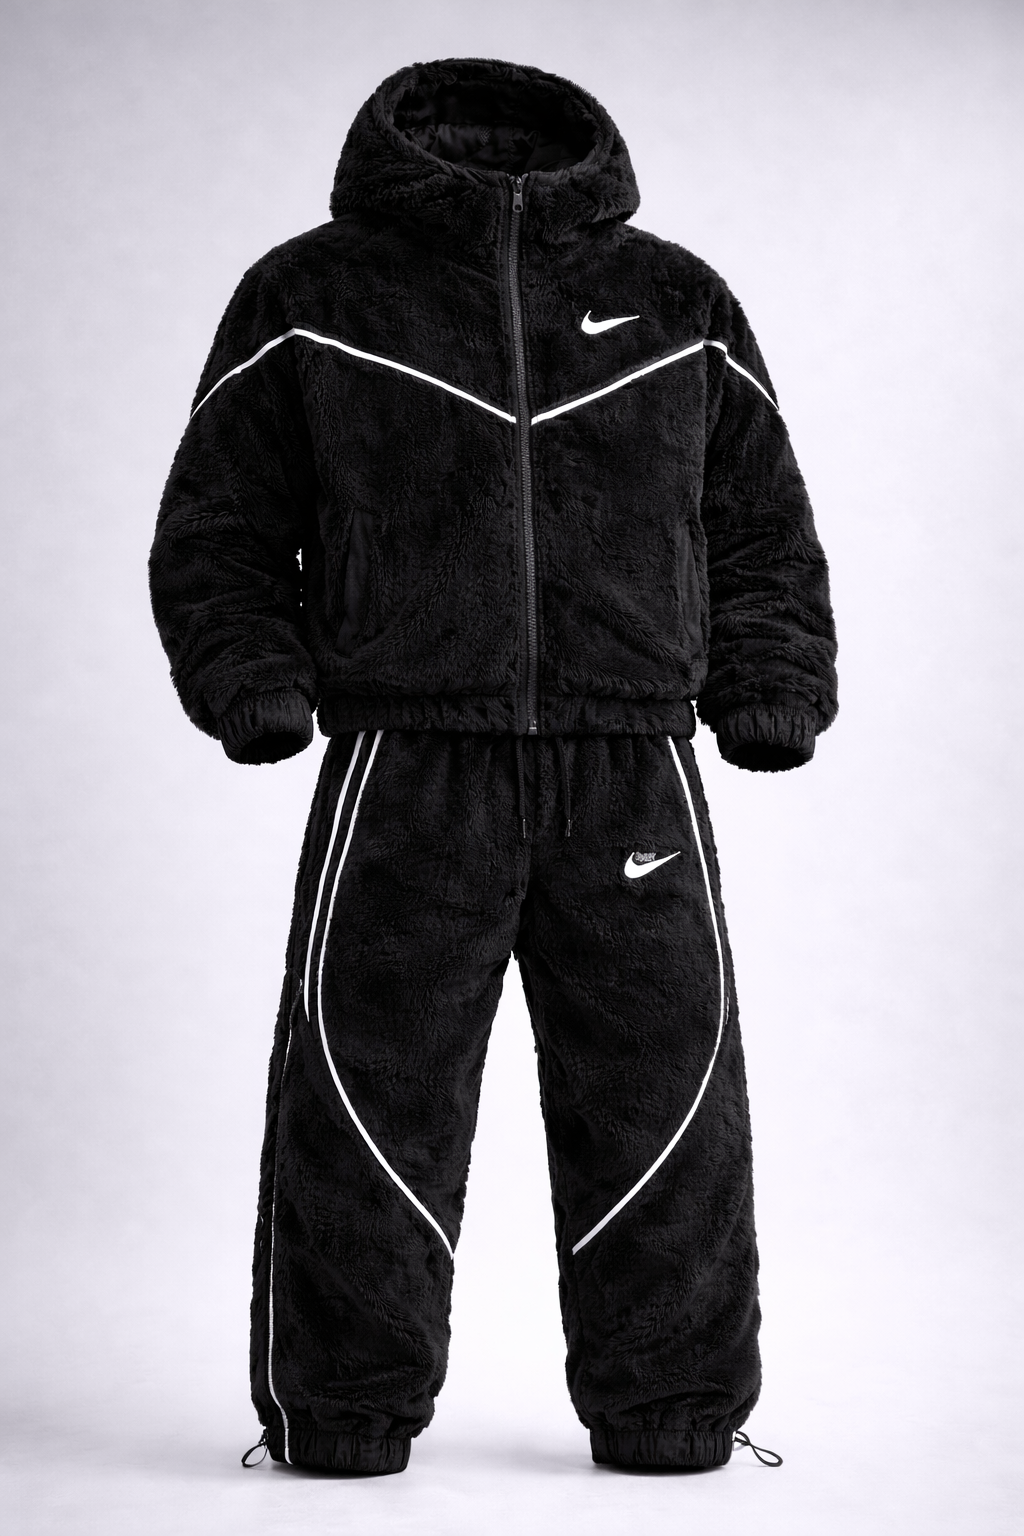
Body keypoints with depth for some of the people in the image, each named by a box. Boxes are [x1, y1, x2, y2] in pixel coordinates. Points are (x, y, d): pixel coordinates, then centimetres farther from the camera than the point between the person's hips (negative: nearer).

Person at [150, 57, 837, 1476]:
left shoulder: (677, 305, 13)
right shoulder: (308, 299, 8)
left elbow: (764, 531, 19)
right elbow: (217, 529, 11)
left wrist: (775, 693, 4)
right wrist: (250, 681, -5)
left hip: (633, 779, 2)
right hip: (405, 773, -1)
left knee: (664, 1094, 4)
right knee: (366, 1097, -2)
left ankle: (673, 1415, 18)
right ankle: (342, 1418, 13)